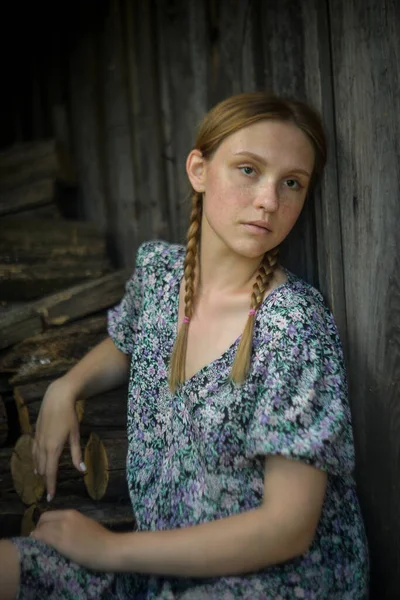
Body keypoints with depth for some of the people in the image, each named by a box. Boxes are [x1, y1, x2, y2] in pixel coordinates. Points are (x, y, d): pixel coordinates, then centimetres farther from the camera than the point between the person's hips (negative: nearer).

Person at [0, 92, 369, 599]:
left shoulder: (295, 325, -22)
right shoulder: (156, 267, -3)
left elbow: (288, 527, -21)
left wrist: (110, 548, -17)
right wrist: (65, 387, -1)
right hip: (161, 559, 6)